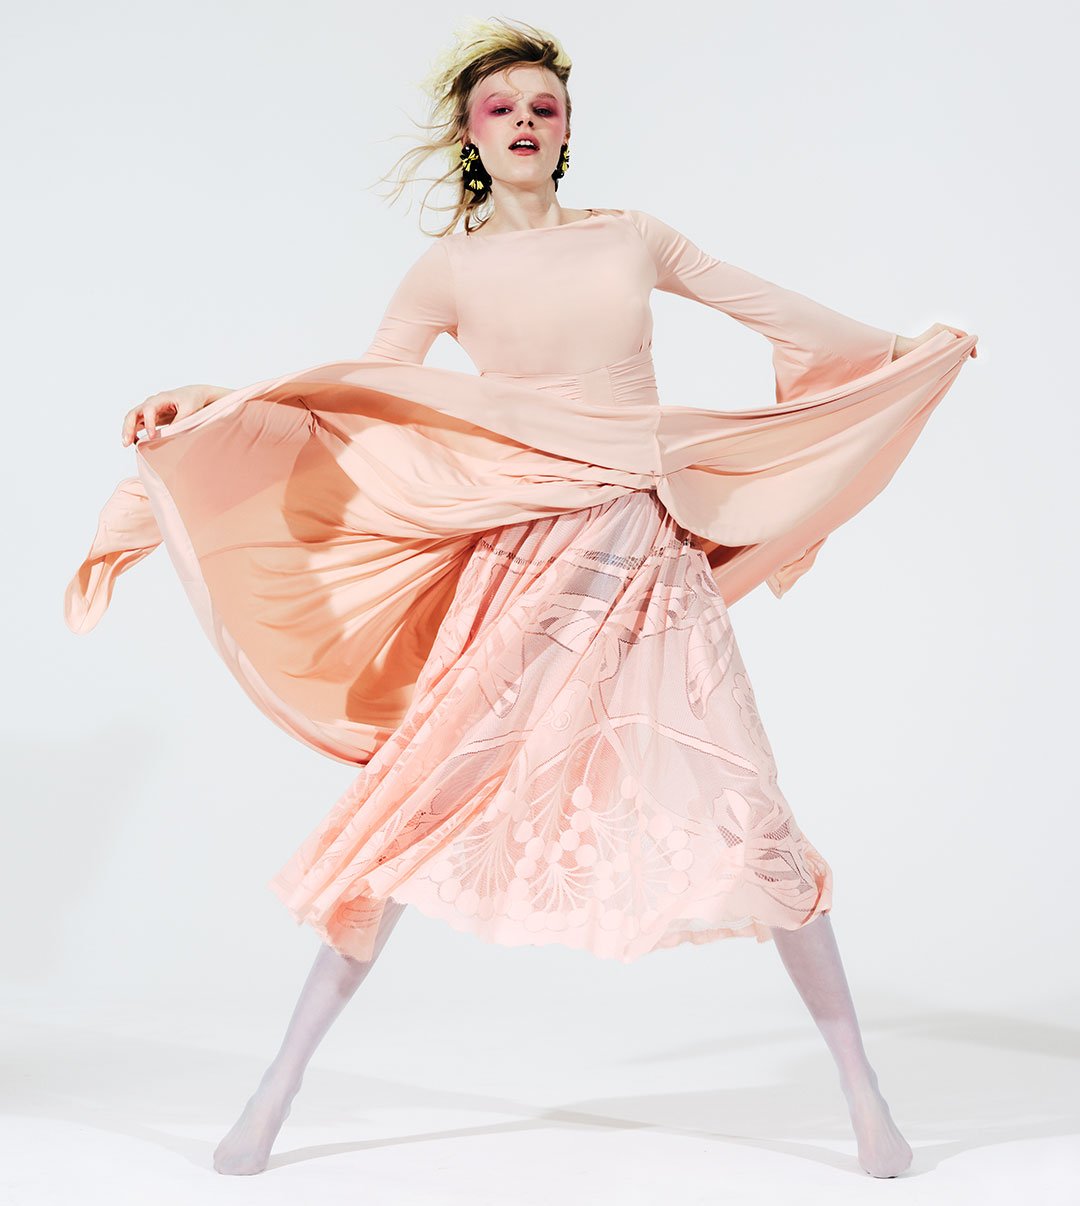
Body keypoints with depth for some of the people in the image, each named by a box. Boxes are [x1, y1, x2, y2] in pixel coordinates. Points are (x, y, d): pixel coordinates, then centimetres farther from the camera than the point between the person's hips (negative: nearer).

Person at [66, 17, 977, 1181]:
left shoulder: (632, 237, 11)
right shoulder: (449, 269, 5)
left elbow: (775, 307, 22)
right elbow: (357, 390, -6)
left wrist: (906, 346, 32)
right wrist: (201, 407, -19)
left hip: (656, 560, 2)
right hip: (525, 565, -2)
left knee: (749, 816, -2)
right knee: (421, 800, -6)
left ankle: (861, 1085, 14)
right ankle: (278, 1088, 6)